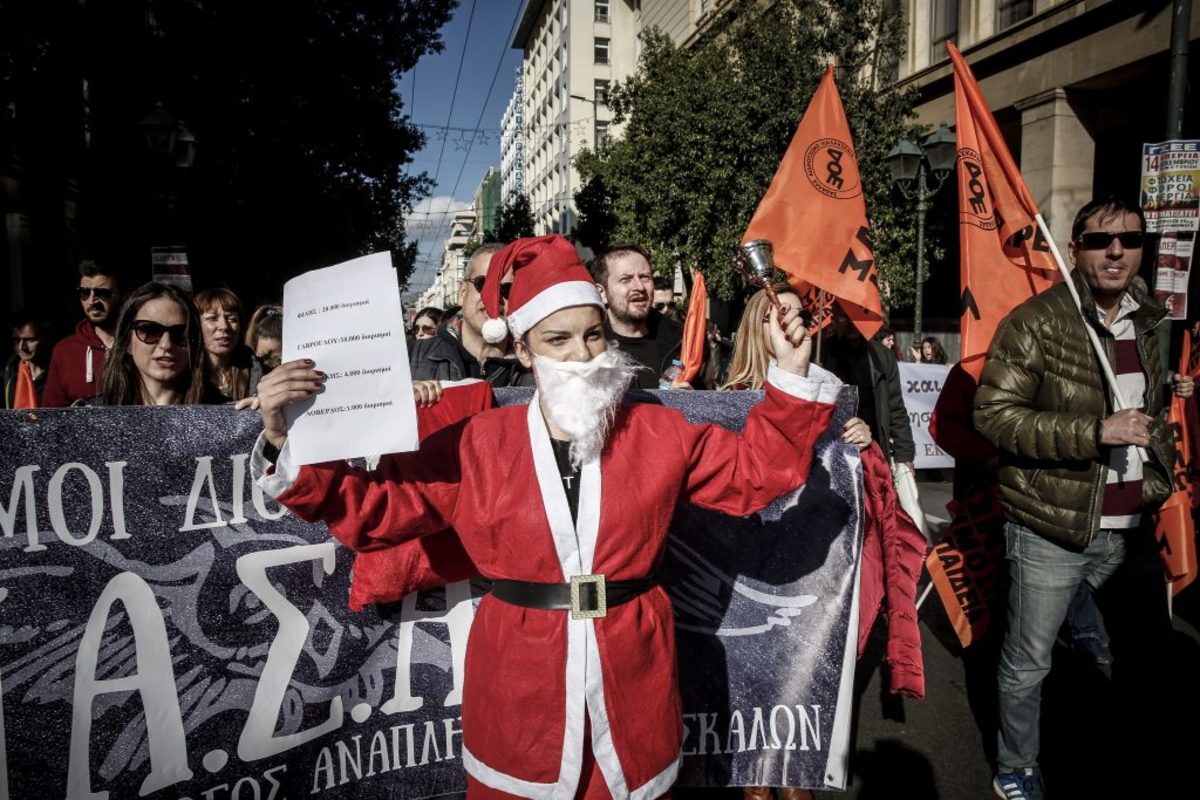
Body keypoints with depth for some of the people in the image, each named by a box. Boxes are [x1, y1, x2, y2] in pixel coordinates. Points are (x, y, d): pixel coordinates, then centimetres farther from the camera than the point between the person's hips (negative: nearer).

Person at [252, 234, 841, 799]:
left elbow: (755, 469, 2)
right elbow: (371, 508, -3)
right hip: (519, 688, 0)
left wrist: (791, 376, -7)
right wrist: (288, 445, -17)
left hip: (631, 681, 1)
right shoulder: (475, 446, -5)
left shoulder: (658, 434, -1)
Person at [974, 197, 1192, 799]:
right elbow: (993, 414, -16)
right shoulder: (1036, 322, -11)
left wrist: (1160, 477, 13)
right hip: (1051, 530, -6)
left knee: (1148, 655, 17)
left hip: (1131, 530, 6)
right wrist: (1097, 431, -22)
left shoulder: (1146, 321, 10)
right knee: (1027, 665, 8)